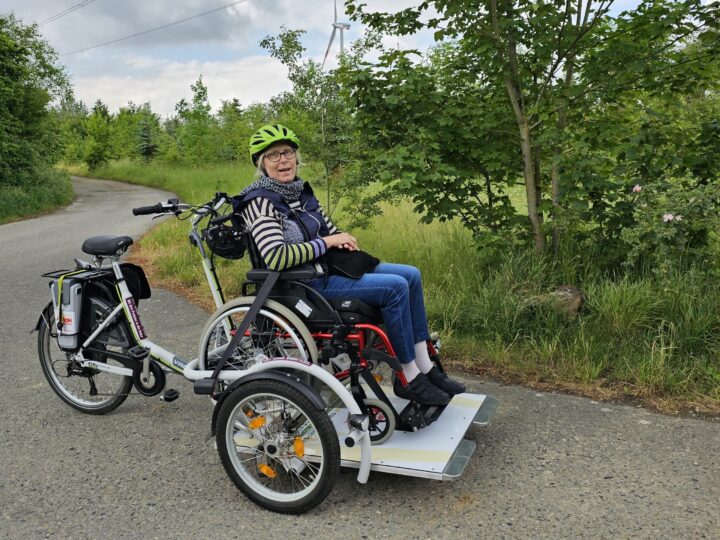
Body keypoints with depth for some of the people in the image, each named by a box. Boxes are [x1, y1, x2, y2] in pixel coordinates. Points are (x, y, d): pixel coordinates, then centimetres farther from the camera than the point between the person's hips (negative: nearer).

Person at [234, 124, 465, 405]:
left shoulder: (300, 190, 10)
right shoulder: (260, 202, -15)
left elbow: (329, 229, 22)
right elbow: (275, 258, -27)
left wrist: (342, 239, -2)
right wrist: (327, 242, -19)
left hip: (329, 266, 9)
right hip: (305, 284, -9)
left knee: (411, 275, -2)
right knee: (395, 287, -22)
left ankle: (425, 367, 3)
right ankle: (408, 379, -8)